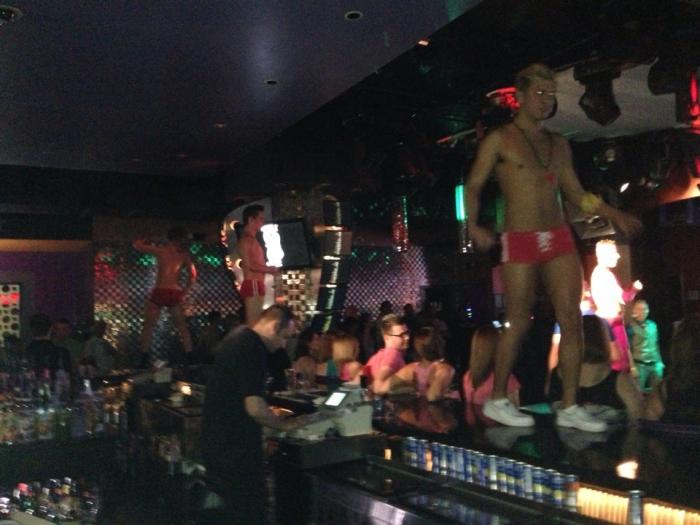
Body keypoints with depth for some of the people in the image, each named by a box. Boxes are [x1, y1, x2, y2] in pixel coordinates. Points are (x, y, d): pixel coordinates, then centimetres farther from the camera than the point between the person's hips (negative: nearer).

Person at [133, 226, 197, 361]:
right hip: (175, 294, 2)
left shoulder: (160, 250, 0)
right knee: (182, 327, 14)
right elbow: (193, 276, 3)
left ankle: (144, 357, 1)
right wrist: (184, 292, 11)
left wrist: (151, 243, 27)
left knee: (148, 326, 8)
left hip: (159, 292, -2)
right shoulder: (184, 254, 6)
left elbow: (137, 244, 10)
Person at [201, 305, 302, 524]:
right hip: (235, 446, -10)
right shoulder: (251, 348, -22)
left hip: (221, 441, 10)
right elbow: (254, 407, -27)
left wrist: (270, 415, 19)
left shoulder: (238, 338, 10)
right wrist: (284, 424, -9)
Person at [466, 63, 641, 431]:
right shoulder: (500, 140, 3)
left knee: (572, 320, -2)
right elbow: (473, 186, -1)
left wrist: (613, 215, 6)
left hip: (559, 238, 5)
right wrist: (473, 226, -16)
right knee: (519, 323, -2)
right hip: (520, 242, -5)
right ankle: (497, 401, 15)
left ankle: (569, 408, 7)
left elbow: (576, 194, 18)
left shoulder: (558, 144, 17)